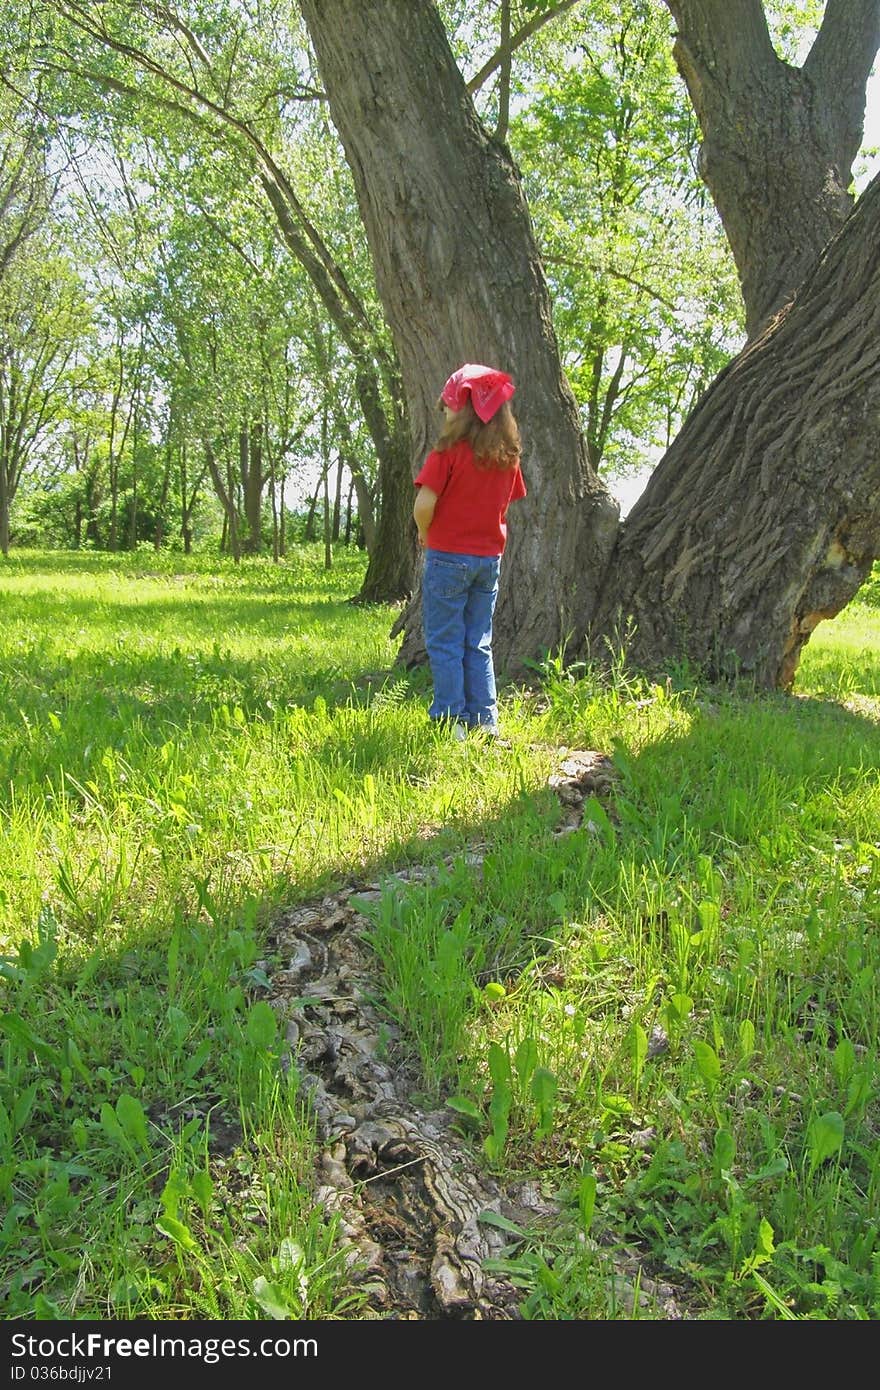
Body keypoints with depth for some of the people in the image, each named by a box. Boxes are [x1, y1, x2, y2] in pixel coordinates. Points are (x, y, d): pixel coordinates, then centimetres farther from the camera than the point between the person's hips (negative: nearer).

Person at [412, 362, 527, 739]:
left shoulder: (448, 451, -13)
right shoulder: (507, 456, 5)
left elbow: (424, 504, -19)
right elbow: (504, 504, 12)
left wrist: (424, 534, -1)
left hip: (448, 556, -5)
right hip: (489, 557, 6)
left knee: (444, 643, 3)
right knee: (478, 644, 14)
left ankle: (450, 720, 2)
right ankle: (485, 718, 14)